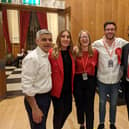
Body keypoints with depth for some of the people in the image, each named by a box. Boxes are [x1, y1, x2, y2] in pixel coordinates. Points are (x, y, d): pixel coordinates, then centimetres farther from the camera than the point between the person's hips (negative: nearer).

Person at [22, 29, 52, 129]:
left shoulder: (47, 56, 4)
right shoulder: (32, 58, -22)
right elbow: (26, 86, -24)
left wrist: (48, 95, 9)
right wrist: (35, 109, -21)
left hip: (47, 96, 8)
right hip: (36, 99, -8)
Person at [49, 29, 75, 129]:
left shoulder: (71, 53, 4)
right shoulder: (52, 53, -15)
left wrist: (72, 86, 5)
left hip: (68, 89, 6)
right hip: (57, 89, -6)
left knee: (68, 109, 20)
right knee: (59, 112, 10)